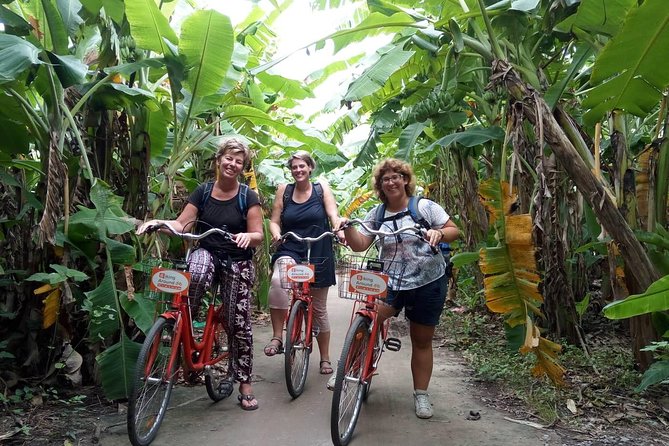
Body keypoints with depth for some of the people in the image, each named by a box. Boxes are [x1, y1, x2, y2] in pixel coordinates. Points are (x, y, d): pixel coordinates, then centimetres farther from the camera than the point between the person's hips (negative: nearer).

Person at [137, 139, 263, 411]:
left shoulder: (248, 196, -3)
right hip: (207, 252, 1)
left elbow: (258, 236, -7)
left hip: (238, 262, -1)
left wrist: (247, 236, -30)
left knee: (239, 323, -1)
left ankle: (245, 384, 12)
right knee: (195, 275, -38)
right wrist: (158, 222, -23)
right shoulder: (203, 192, 3)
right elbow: (181, 224, -4)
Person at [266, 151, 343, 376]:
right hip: (290, 250, 0)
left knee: (319, 308, 10)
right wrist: (276, 233, -18)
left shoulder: (322, 188, 4)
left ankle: (325, 358, 26)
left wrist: (339, 230, -28)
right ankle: (277, 337, -22)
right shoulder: (284, 190, 5)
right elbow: (275, 221, 5)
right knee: (277, 281, -35)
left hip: (318, 254, 0)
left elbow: (333, 215, -6)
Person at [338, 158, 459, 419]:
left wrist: (439, 233, -23)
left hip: (429, 283, -1)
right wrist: (348, 228, -20)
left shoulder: (425, 207, -3)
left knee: (422, 340, 8)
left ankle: (421, 395, 22)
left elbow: (453, 230, -2)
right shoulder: (376, 214, 5)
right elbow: (359, 245, -1)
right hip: (390, 282, 2)